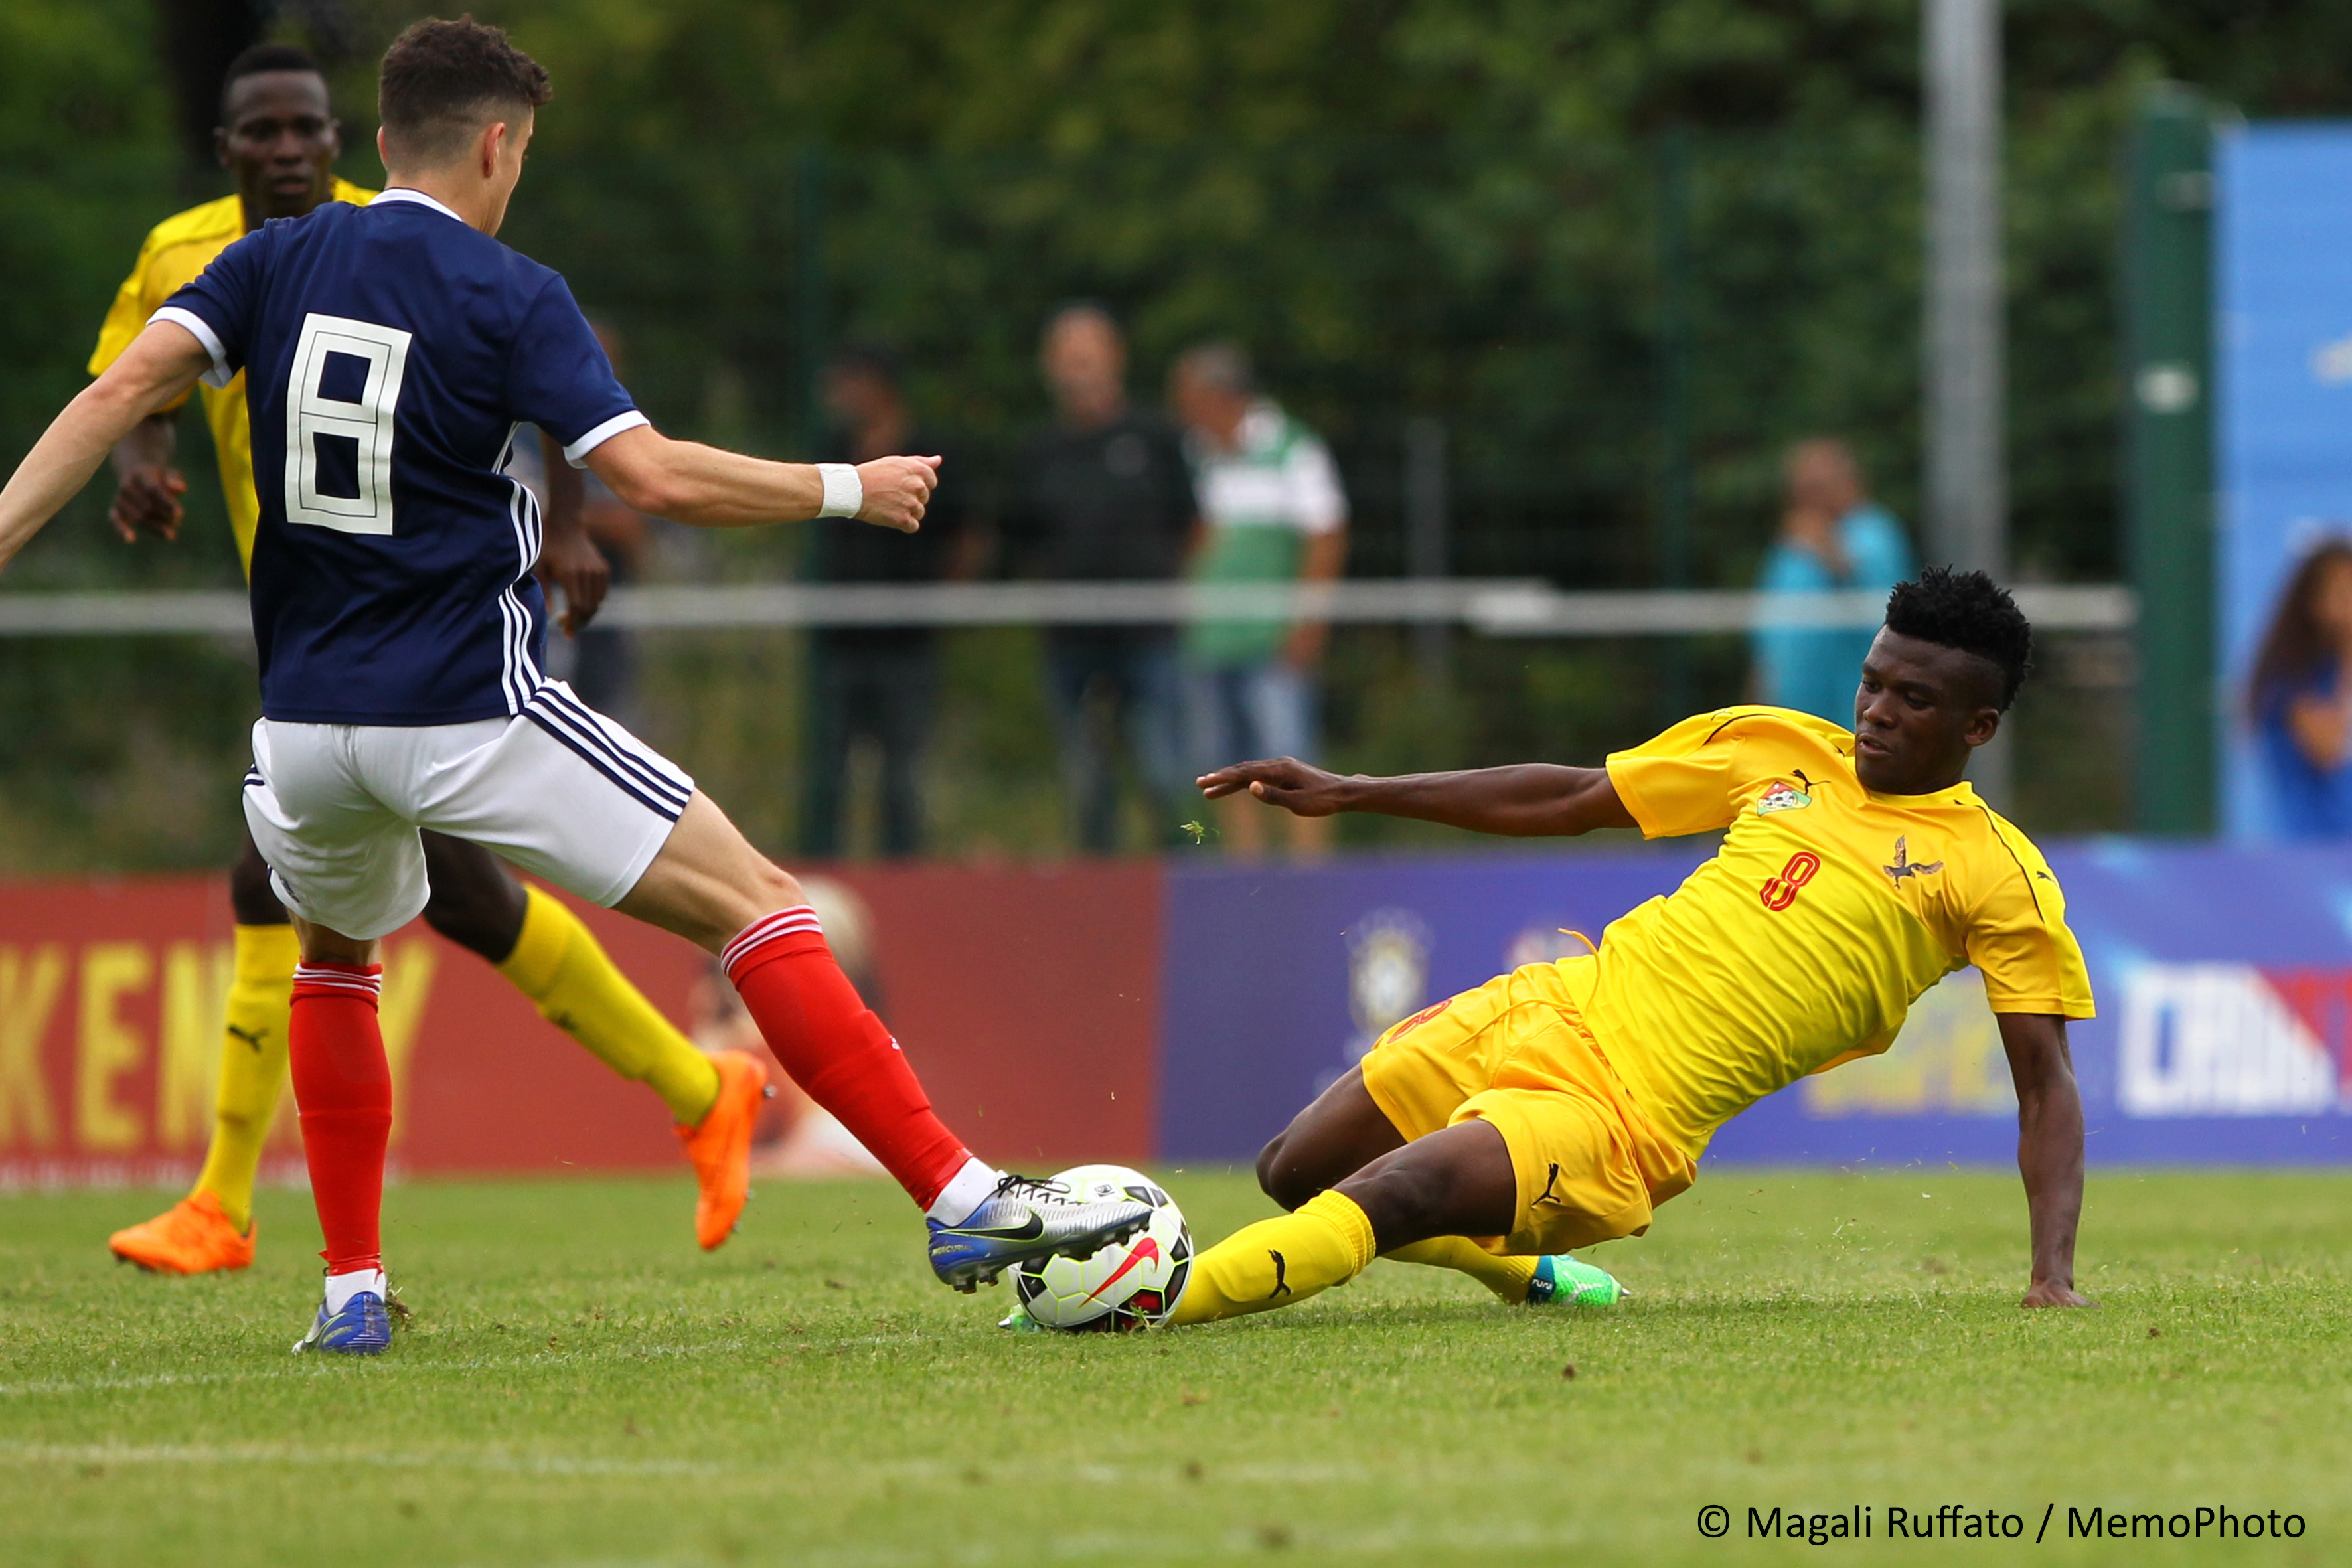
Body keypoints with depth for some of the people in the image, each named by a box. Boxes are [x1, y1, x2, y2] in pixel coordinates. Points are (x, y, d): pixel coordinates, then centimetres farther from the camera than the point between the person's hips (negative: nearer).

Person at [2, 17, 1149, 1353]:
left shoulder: (277, 264, 8)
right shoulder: (511, 296, -5)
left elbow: (120, 394, -4)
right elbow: (654, 477, -14)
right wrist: (850, 491, -2)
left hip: (307, 726, 5)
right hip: (473, 715, -5)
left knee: (334, 953, 33)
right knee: (758, 906, 0)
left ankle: (353, 1292, 23)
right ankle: (965, 1203, -9)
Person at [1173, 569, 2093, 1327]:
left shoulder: (1999, 876, -4)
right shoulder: (1776, 747, 11)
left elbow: (2046, 1088, -4)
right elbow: (1568, 802, 19)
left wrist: (2052, 1278, -19)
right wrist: (1346, 794, 18)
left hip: (1627, 1121, -7)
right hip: (1553, 1010, 7)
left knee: (1394, 1194, -30)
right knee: (1291, 1177, 15)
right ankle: (1521, 1268, 34)